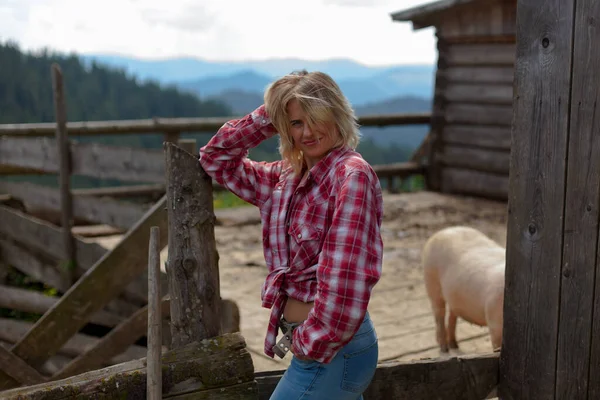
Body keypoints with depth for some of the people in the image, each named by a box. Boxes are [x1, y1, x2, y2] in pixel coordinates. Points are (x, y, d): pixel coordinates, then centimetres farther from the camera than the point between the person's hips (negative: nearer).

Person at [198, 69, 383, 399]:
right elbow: (216, 158, 17)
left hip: (330, 348, -8)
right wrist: (267, 117, 5)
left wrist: (312, 345, -14)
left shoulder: (352, 175, -17)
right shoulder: (286, 177, 8)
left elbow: (346, 279, -23)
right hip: (313, 342, 8)